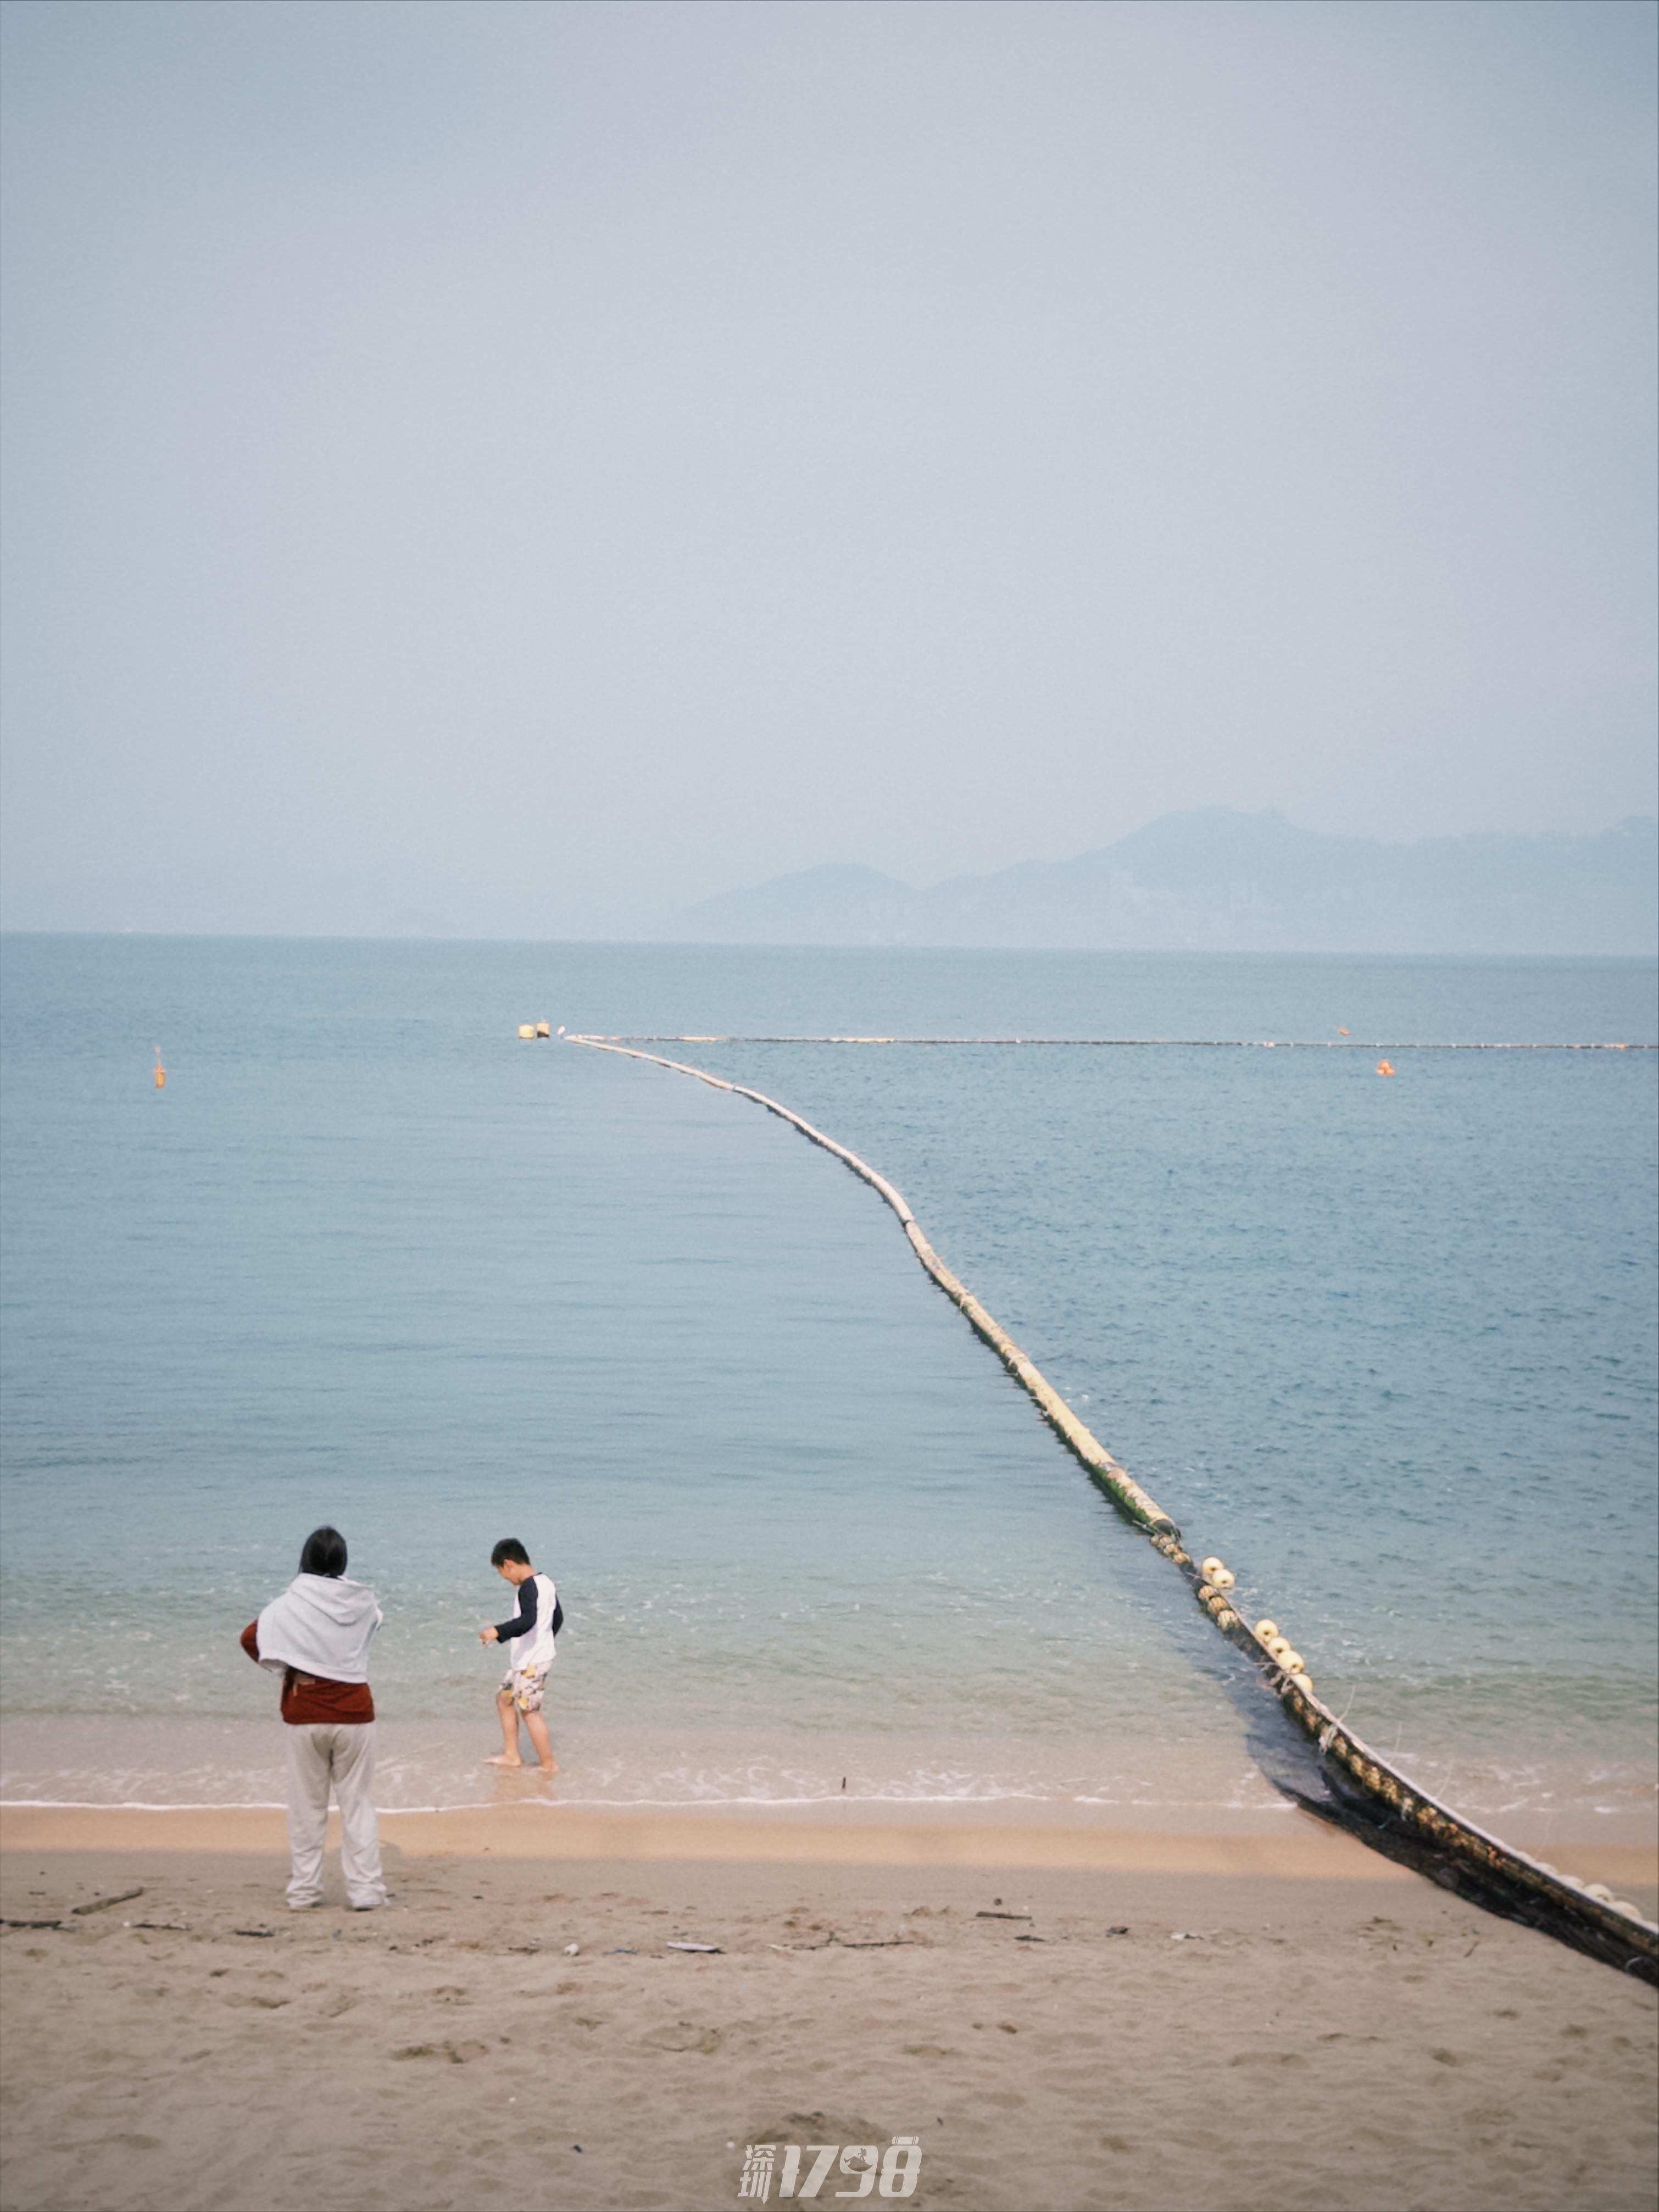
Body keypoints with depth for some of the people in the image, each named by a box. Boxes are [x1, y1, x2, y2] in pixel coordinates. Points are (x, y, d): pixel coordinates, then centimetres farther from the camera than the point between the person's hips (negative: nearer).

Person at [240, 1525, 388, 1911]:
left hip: (303, 1716, -1)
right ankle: (365, 1890, 6)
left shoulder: (291, 1604, -8)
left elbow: (251, 1637, -13)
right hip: (354, 1713, 1)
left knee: (307, 1805, 9)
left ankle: (304, 1890, 13)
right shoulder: (362, 1602, -2)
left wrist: (284, 1670, -2)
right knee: (357, 1803, 7)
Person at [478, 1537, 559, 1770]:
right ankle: (511, 1755, 24)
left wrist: (498, 1632, -40)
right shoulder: (546, 1582, 10)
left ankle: (550, 1765, 4)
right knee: (504, 1698, 19)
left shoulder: (528, 1587, -20)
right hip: (525, 1660, 10)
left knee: (529, 1711, -3)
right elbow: (557, 1618, 20)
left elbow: (527, 1620, -36)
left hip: (530, 1662, -10)